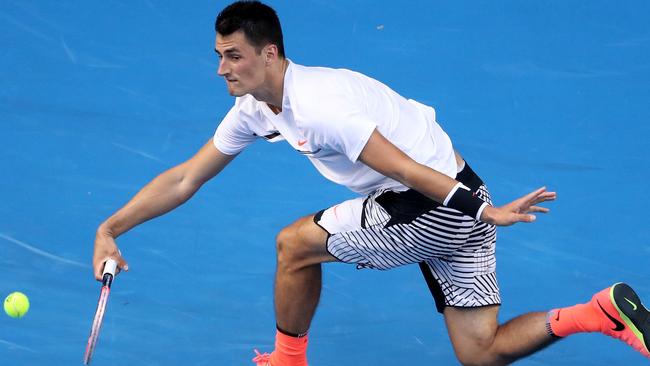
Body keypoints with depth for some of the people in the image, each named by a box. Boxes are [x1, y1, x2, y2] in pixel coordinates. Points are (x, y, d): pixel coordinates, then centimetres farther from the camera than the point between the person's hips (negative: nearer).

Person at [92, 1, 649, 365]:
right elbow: (185, 179, 12)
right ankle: (604, 311, 2)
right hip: (457, 202, 9)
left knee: (296, 244, 0)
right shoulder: (253, 110, 6)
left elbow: (403, 169, -24)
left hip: (440, 203, -9)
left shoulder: (316, 104, -23)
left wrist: (484, 211, -23)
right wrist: (110, 229, 7)